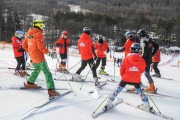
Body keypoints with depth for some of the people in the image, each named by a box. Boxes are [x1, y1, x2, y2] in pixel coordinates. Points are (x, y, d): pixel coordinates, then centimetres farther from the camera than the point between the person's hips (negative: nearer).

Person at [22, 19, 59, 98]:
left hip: (32, 56, 9)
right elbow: (41, 46, -22)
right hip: (39, 56, -9)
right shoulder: (39, 33, -13)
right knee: (47, 73, -9)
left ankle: (29, 83, 39)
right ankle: (51, 90, -17)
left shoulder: (29, 33, 13)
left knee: (37, 69, 30)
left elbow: (24, 45, 18)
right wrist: (47, 52, -14)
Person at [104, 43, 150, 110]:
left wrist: (122, 75, 15)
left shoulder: (126, 58, -11)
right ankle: (146, 104, 21)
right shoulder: (142, 60, -7)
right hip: (136, 79, 1)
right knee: (139, 90, 21)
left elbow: (122, 68, -4)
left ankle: (109, 102, 10)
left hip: (126, 78, -1)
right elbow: (142, 70, 7)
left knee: (119, 89, 10)